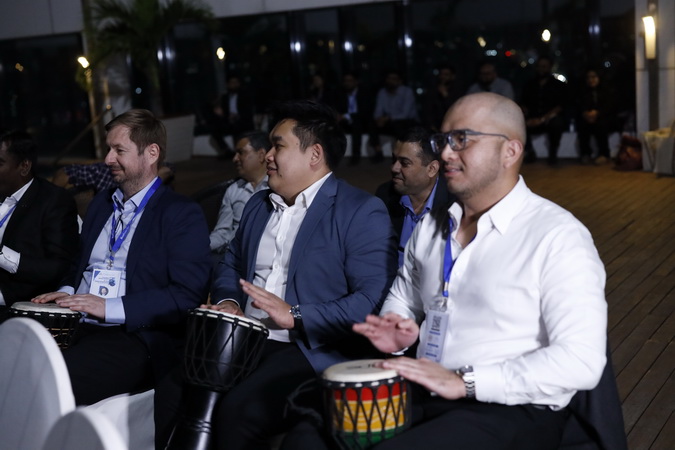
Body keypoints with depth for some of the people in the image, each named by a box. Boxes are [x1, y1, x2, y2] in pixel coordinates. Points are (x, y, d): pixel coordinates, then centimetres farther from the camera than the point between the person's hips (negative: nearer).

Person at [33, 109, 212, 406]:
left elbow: (188, 295, -12)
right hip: (74, 326, 7)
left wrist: (111, 308, -17)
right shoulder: (101, 204, 21)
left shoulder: (183, 215, -3)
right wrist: (67, 292, 7)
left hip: (134, 339, -7)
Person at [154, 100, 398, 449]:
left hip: (312, 350, -6)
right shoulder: (258, 205, 19)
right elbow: (231, 265, 27)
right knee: (172, 394, -18)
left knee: (236, 409, -29)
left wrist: (294, 315, -20)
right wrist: (227, 302, 4)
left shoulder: (362, 212, -6)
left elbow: (374, 300, -16)